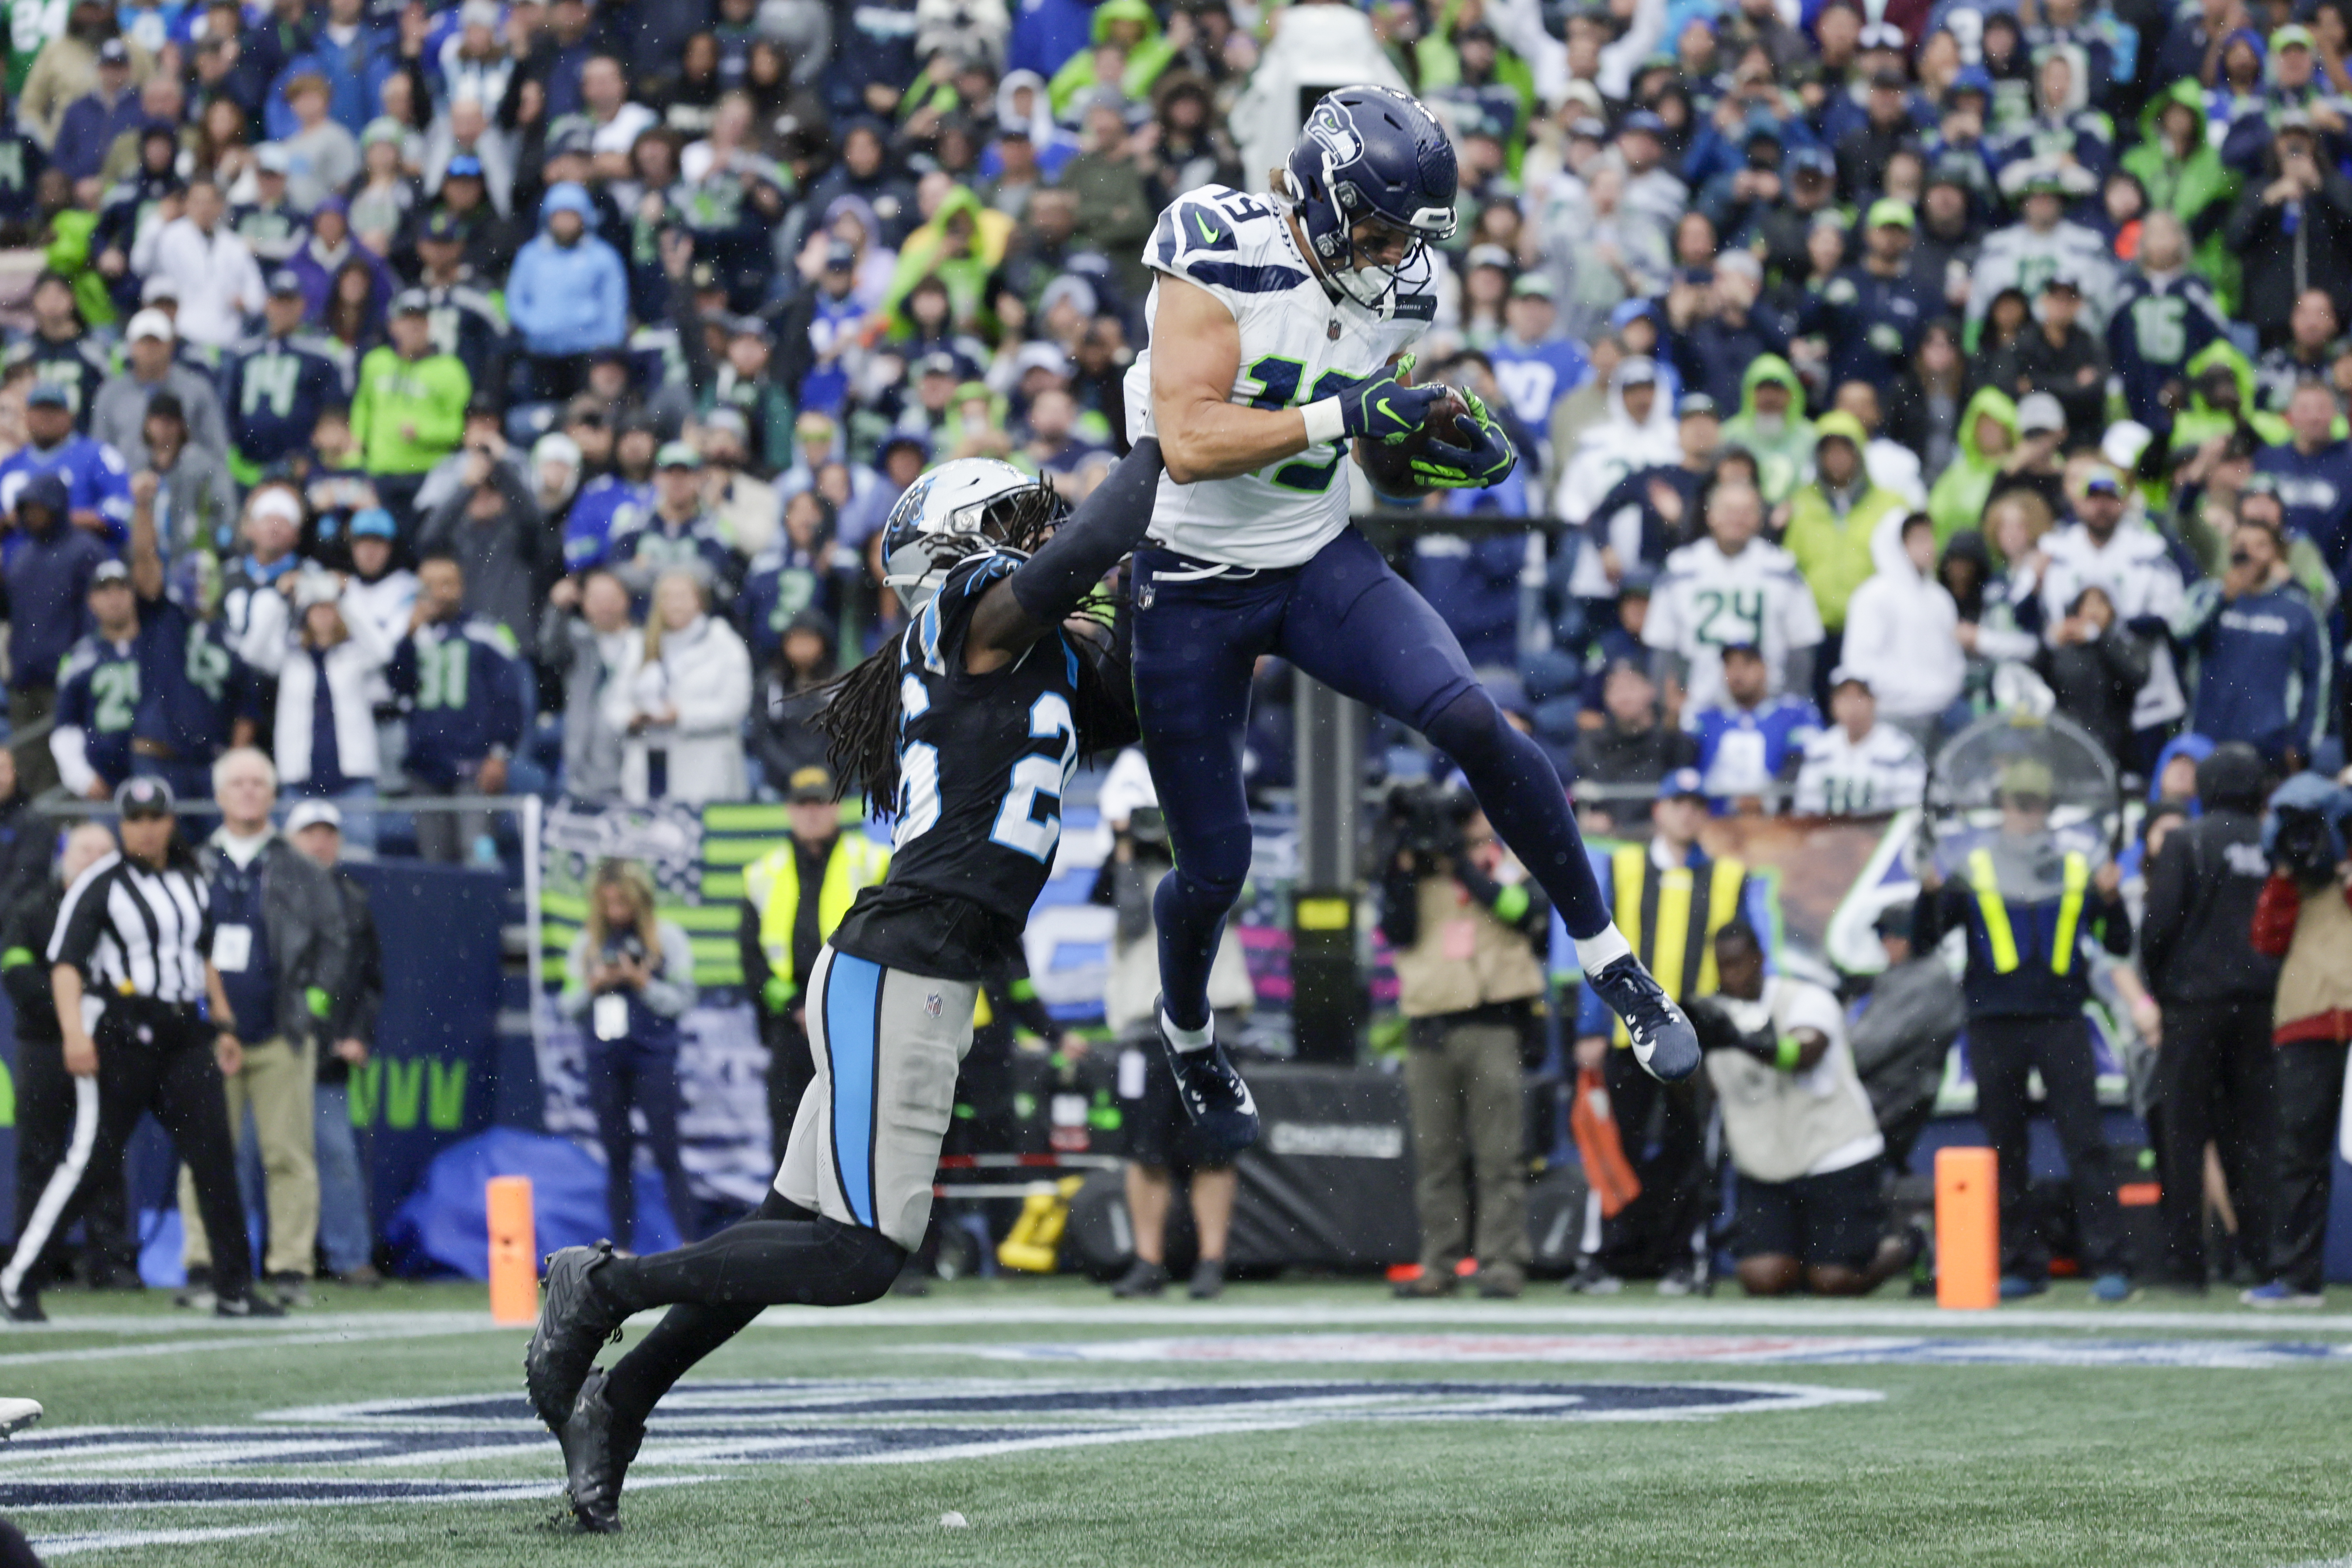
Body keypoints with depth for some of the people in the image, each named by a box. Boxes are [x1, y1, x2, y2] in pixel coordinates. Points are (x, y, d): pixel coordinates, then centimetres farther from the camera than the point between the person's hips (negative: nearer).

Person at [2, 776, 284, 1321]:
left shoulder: (190, 879, 14)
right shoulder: (101, 882, -5)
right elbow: (65, 963, -12)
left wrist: (223, 1025, 19)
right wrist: (75, 1032, -25)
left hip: (186, 1037, 6)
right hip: (120, 1034, -6)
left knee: (214, 1158, -1)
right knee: (90, 1161, -8)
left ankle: (235, 1290, 4)